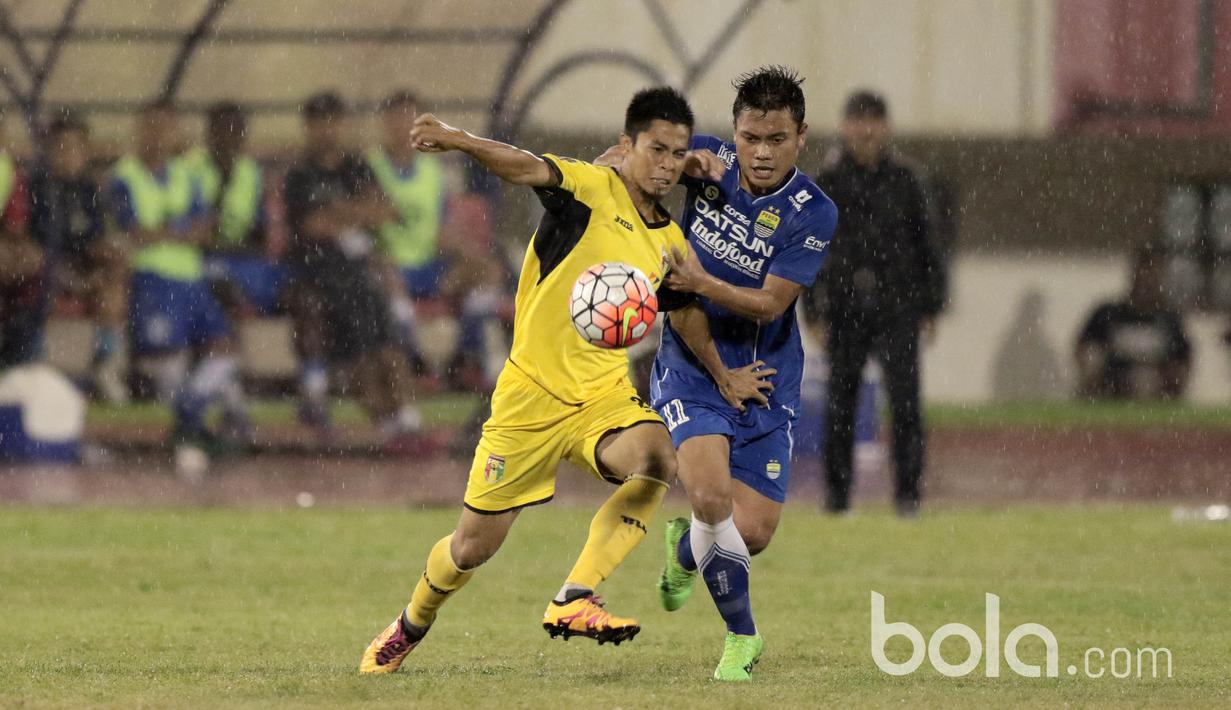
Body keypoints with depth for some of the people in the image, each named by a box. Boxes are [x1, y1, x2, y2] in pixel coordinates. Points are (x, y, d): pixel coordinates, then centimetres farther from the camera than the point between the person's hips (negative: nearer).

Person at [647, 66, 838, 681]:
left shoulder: (812, 214, -14)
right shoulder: (707, 161, -7)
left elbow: (769, 304, -18)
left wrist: (703, 284, -34)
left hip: (765, 382, 0)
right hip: (692, 371, 0)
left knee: (753, 532, -2)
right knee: (712, 497, -23)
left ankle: (686, 549, 36)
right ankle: (741, 635, -2)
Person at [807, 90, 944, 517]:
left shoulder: (904, 177, 5)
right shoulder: (829, 178, 2)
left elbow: (925, 245, 9)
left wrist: (930, 307, 6)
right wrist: (814, 309, 0)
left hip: (898, 305, 0)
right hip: (846, 304, 0)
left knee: (905, 398, -8)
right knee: (841, 400, 4)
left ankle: (908, 491, -4)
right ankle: (837, 491, 13)